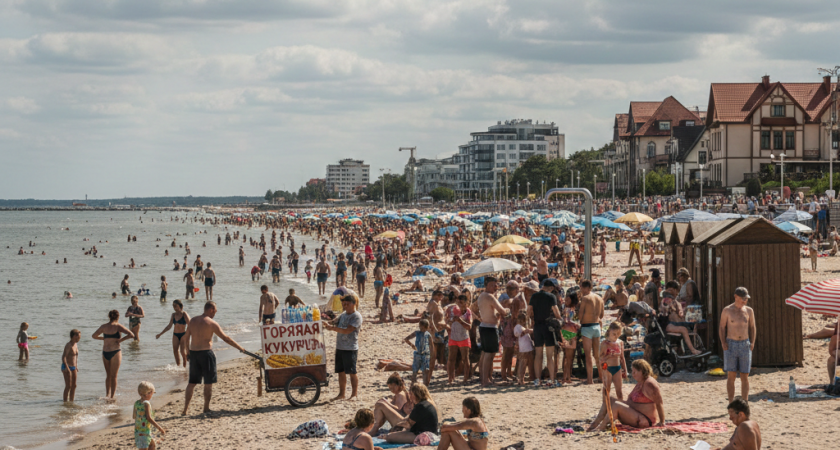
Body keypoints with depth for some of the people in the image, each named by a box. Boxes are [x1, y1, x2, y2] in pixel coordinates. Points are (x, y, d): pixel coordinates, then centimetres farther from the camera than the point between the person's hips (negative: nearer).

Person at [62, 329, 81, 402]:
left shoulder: (76, 345, 12)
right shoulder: (68, 345, -15)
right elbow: (64, 357, -23)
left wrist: (76, 367, 22)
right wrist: (67, 368, -30)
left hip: (73, 368, 8)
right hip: (67, 367, -8)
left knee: (74, 386, 9)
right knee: (68, 386, -10)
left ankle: (71, 401, 16)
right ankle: (65, 401, -7)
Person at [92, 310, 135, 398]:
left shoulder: (103, 327, 6)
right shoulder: (118, 326, -8)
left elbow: (94, 336, 22)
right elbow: (131, 335, -16)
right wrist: (121, 339, -6)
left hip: (105, 353, 4)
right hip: (115, 353, -4)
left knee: (108, 375, 18)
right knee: (113, 376, 5)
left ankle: (107, 394, 15)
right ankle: (112, 396, 6)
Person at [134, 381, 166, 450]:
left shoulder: (136, 403, 6)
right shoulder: (146, 403, -17)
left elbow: (134, 416, 15)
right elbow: (149, 418, -22)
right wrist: (159, 427, -19)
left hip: (137, 429, 9)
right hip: (144, 431, -9)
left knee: (152, 444, 26)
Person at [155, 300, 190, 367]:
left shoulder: (184, 314, -8)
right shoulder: (173, 315, 8)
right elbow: (169, 326, 15)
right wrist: (160, 334, 15)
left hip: (183, 334, -5)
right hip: (175, 335, 5)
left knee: (183, 351, -13)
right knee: (175, 351, -5)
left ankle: (185, 366, 0)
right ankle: (178, 365, 5)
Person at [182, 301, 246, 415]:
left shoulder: (192, 321, 7)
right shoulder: (212, 323, -9)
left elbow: (186, 337, 12)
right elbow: (225, 338, -8)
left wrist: (189, 350, 24)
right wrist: (239, 348, -1)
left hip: (193, 353, 5)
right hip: (206, 353, -5)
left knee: (192, 382, 13)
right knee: (208, 383, 6)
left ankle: (185, 409, 10)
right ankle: (206, 408, 8)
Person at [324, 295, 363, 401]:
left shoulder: (356, 316, -11)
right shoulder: (343, 315, 14)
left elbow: (347, 330, -20)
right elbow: (336, 326, 20)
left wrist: (332, 328, -24)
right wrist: (328, 326, -2)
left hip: (350, 349, -7)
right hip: (339, 347, 7)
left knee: (352, 372, -2)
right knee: (341, 372, 11)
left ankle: (354, 394, 6)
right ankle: (341, 394, 18)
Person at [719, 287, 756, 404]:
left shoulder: (749, 311, 6)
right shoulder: (727, 311, -1)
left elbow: (752, 327, 14)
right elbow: (722, 327, 3)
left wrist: (752, 342, 3)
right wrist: (723, 342, -8)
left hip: (745, 345, 2)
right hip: (731, 345, -2)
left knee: (745, 376, 3)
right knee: (731, 376, -2)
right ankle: (731, 404, 2)